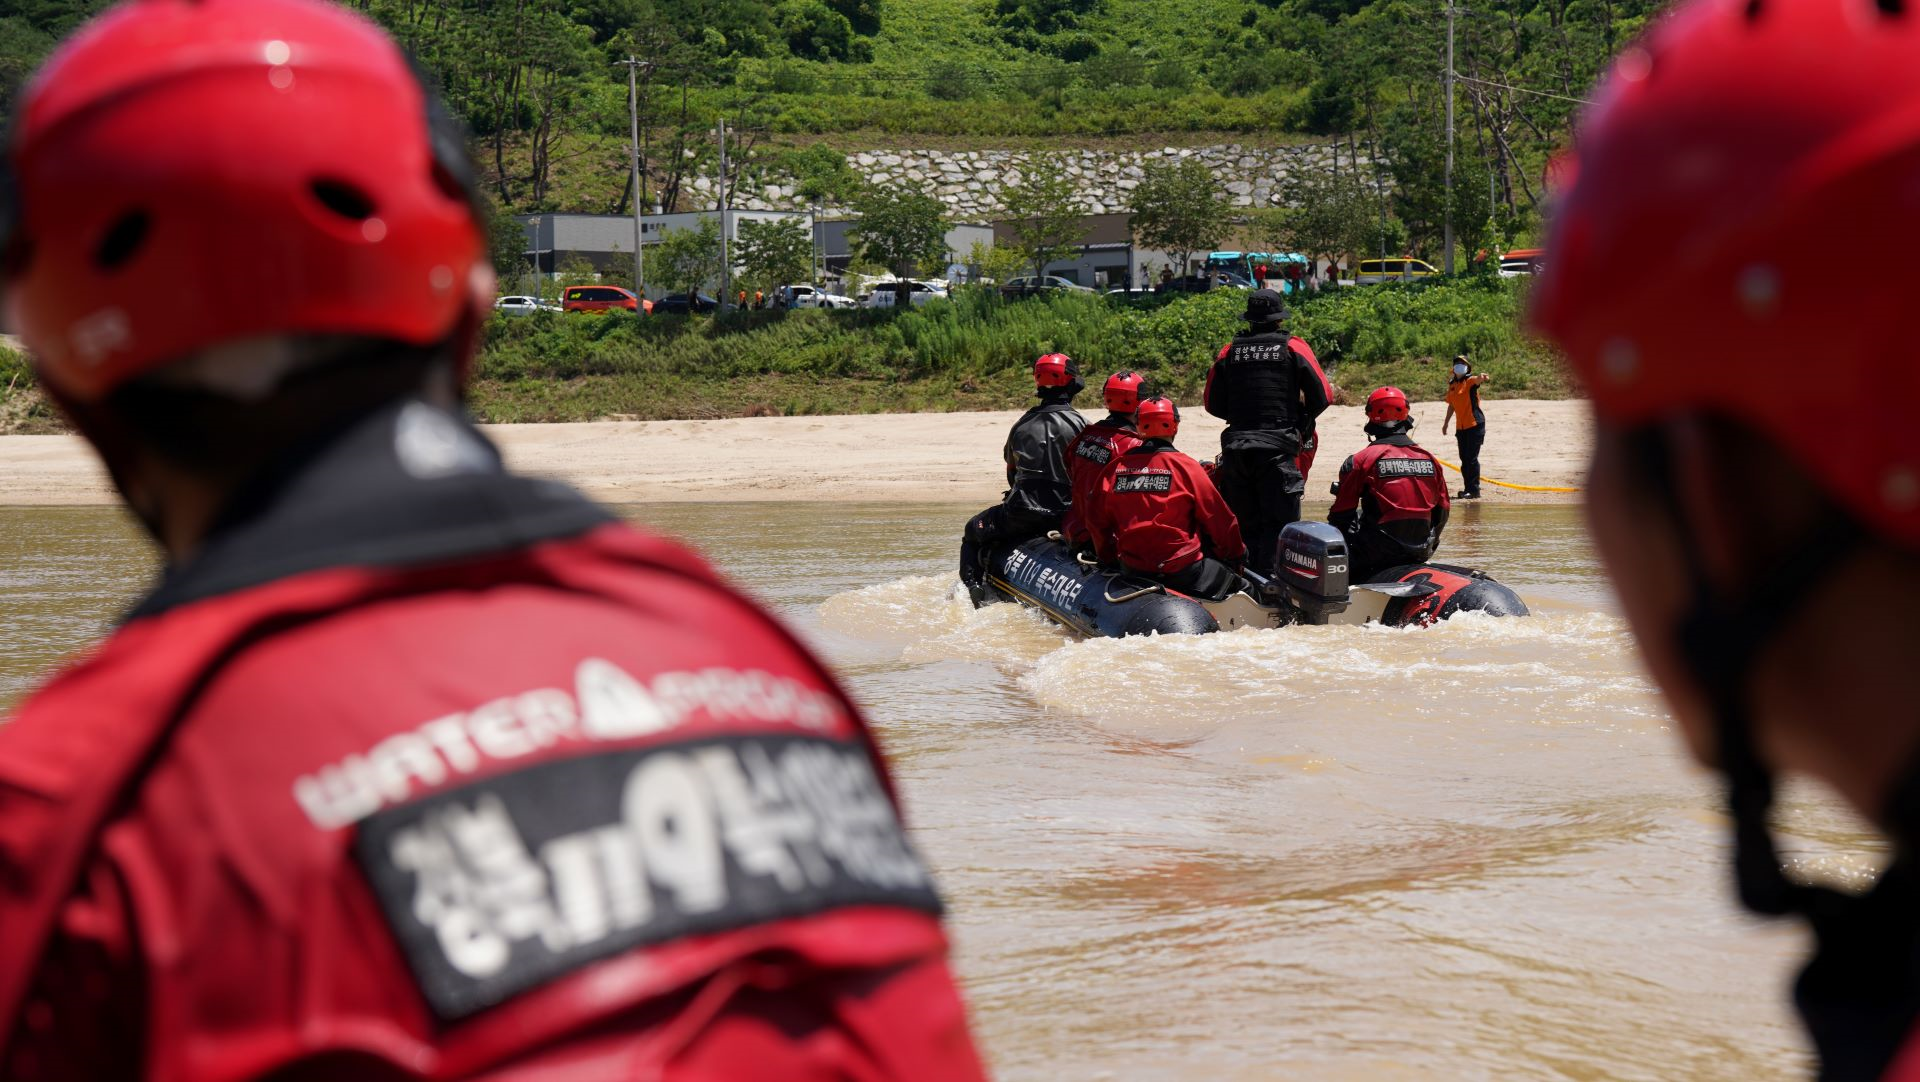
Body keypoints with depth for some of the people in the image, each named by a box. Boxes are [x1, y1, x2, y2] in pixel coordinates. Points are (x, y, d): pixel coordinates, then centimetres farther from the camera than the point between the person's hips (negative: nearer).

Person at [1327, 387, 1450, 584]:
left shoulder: (1359, 460, -7)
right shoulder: (1429, 459, 8)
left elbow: (1342, 513, -4)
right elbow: (1442, 510, 15)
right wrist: (1427, 547, 29)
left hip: (1377, 552, -5)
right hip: (1420, 552, 6)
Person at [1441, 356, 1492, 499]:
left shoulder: (1470, 381, -8)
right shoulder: (1452, 384, 12)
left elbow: (1478, 379, -32)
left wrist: (1483, 378, -55)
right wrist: (1446, 423, 28)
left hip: (1475, 424, -7)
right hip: (1461, 427, 7)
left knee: (1471, 458, -8)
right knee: (1464, 459, 11)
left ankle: (1474, 490, -4)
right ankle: (1468, 488, 19)